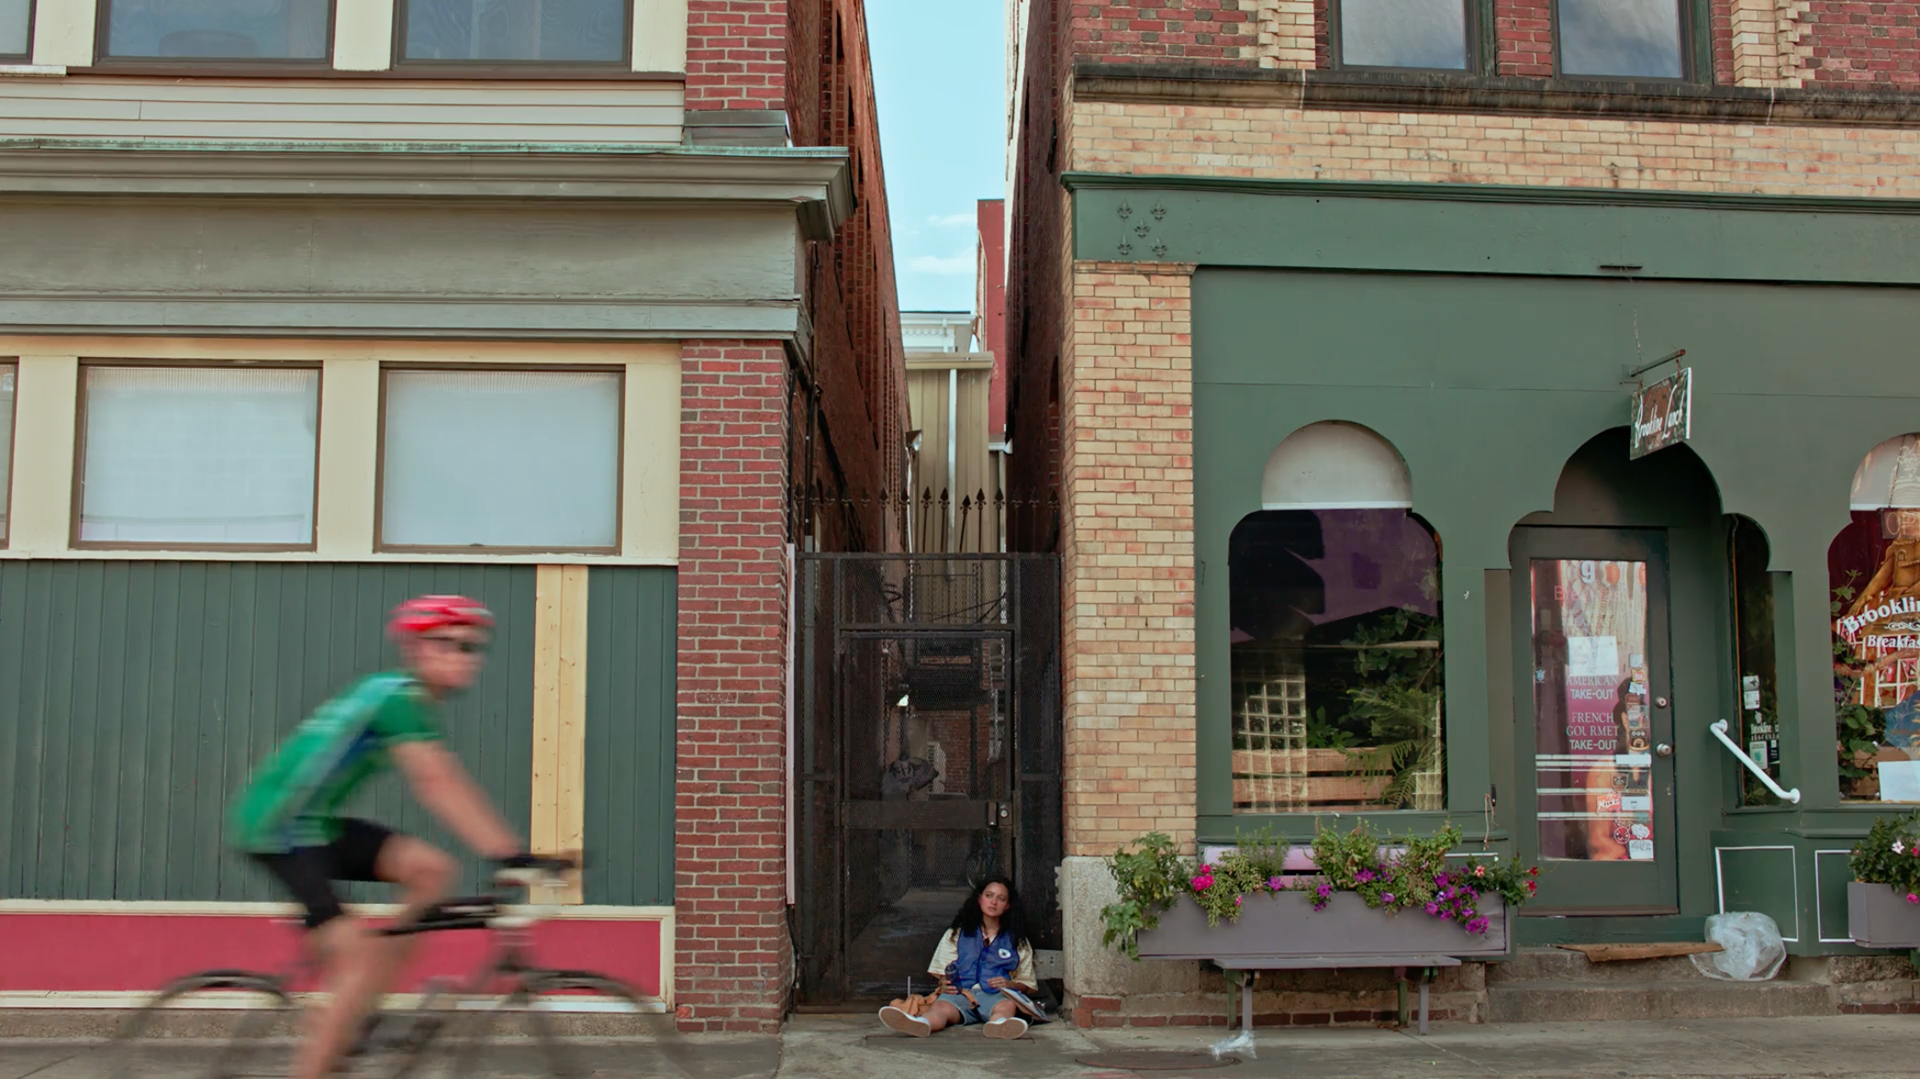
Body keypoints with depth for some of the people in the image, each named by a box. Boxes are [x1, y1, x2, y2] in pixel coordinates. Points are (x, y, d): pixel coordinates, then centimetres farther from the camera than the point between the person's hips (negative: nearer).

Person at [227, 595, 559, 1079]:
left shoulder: (414, 700, 10)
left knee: (433, 870, -3)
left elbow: (448, 785, 8)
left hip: (316, 824, 9)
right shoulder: (396, 697, -19)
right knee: (359, 953, -16)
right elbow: (438, 784, -28)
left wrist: (515, 852, 3)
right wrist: (510, 856, -32)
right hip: (277, 828, -9)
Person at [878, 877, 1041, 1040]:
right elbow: (940, 974, 19)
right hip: (960, 992, 0)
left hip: (996, 996, 0)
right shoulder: (956, 934, 24)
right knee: (941, 1006, -36)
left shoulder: (1017, 941, 22)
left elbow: (1027, 984, 20)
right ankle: (920, 1024, -71)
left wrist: (1009, 984, -4)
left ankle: (1000, 1025, -75)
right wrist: (942, 985, -5)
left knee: (1007, 1005, -39)